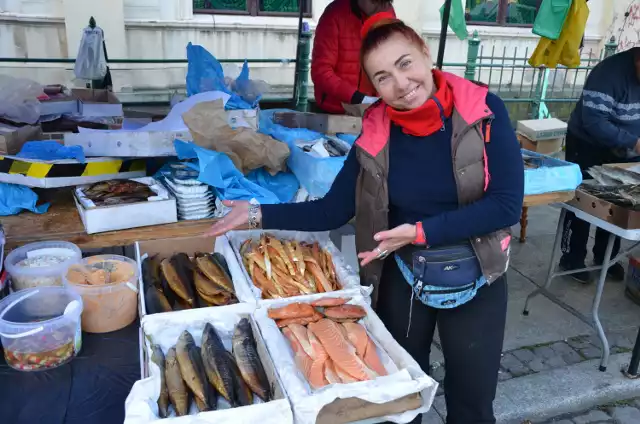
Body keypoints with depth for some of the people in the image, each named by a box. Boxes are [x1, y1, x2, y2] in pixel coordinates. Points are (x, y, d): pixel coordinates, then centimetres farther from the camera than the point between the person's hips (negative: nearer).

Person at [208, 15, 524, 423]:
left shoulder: (485, 112, -14)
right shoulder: (376, 135, -9)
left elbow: (507, 204, -18)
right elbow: (333, 211, -5)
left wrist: (422, 231, -25)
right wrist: (258, 214, -12)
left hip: (476, 282, -1)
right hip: (403, 281, 2)